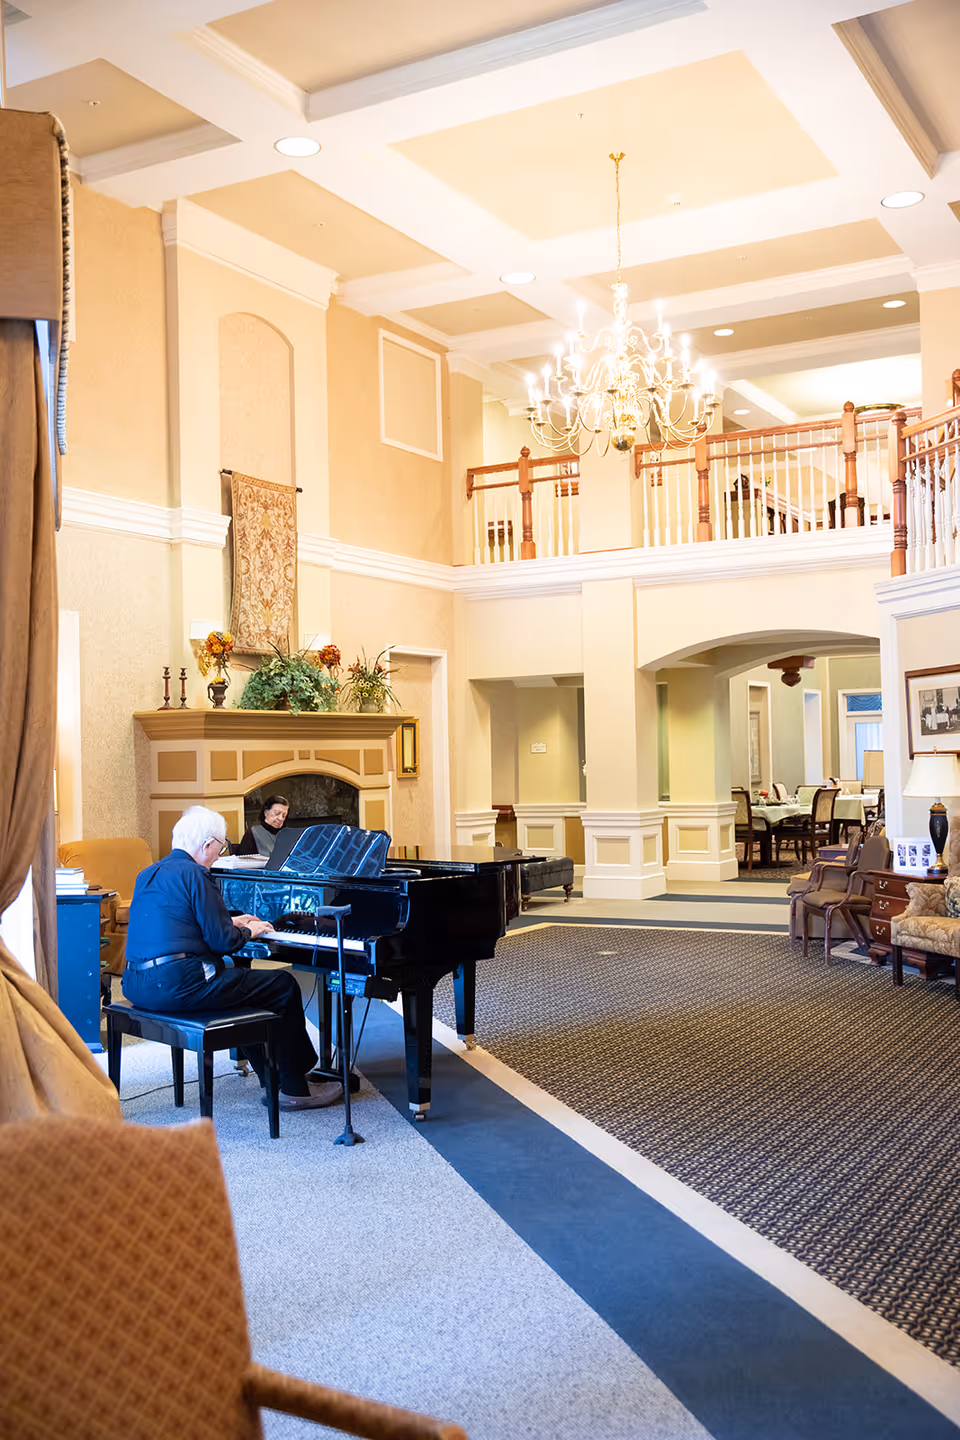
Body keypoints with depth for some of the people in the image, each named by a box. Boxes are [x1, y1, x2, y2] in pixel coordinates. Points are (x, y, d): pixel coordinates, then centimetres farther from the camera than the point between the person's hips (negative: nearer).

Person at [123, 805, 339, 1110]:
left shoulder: (149, 874, 16)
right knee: (284, 986, 3)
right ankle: (295, 1090, 10)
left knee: (242, 982, 30)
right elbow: (223, 940, -14)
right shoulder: (194, 874, -12)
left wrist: (230, 923, 29)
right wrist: (248, 931, 7)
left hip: (139, 985, 10)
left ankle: (274, 1080, 29)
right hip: (178, 985, -10)